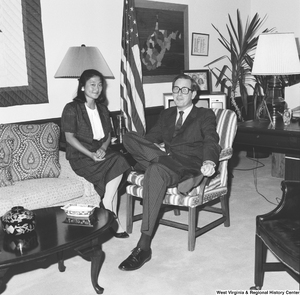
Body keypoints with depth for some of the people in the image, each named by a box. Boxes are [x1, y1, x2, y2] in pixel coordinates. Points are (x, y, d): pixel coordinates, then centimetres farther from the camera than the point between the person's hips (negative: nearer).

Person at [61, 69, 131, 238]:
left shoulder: (103, 109, 17)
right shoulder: (72, 109, -2)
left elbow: (108, 134, 15)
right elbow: (69, 137, -7)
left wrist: (103, 149, -8)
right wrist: (90, 154, -19)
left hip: (102, 152, 5)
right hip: (80, 156, -5)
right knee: (118, 163, -28)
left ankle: (106, 210, -18)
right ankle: (113, 218, -19)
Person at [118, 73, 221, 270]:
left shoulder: (205, 115, 12)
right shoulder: (166, 115, 28)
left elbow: (211, 141, -5)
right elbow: (153, 137, 17)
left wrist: (209, 161, -29)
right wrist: (153, 148, -10)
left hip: (190, 165, -4)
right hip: (166, 163, 4)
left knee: (156, 170, -39)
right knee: (129, 137, -19)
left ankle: (144, 247, -37)